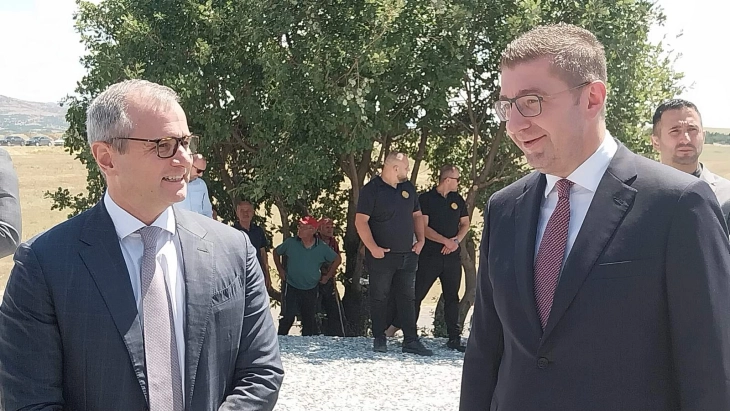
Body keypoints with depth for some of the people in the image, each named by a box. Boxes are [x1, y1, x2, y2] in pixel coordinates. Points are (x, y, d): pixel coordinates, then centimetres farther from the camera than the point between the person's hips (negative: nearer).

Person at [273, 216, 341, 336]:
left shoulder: (322, 248, -7)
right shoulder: (290, 243, -9)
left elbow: (337, 259, 8)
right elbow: (276, 252, 9)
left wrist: (327, 276, 6)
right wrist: (280, 270, 5)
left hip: (311, 289, 2)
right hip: (291, 287, -2)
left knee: (309, 319, 10)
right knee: (288, 317, -11)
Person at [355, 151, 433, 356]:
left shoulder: (408, 188, 12)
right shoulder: (372, 189, -9)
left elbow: (416, 215, 20)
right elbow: (361, 221, -13)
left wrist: (420, 240, 7)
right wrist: (372, 247, -18)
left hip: (408, 255, 6)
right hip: (382, 255, -6)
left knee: (408, 298, 7)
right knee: (379, 298, 3)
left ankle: (411, 341, 10)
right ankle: (379, 339, 14)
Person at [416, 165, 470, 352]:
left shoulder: (458, 200, 12)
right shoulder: (425, 199, -3)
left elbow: (465, 224, 15)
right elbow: (424, 228, -9)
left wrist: (456, 240, -4)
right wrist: (446, 241, -16)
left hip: (452, 255, 4)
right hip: (429, 256, -4)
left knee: (452, 297, 7)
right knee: (417, 295, -2)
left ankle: (454, 338, 11)